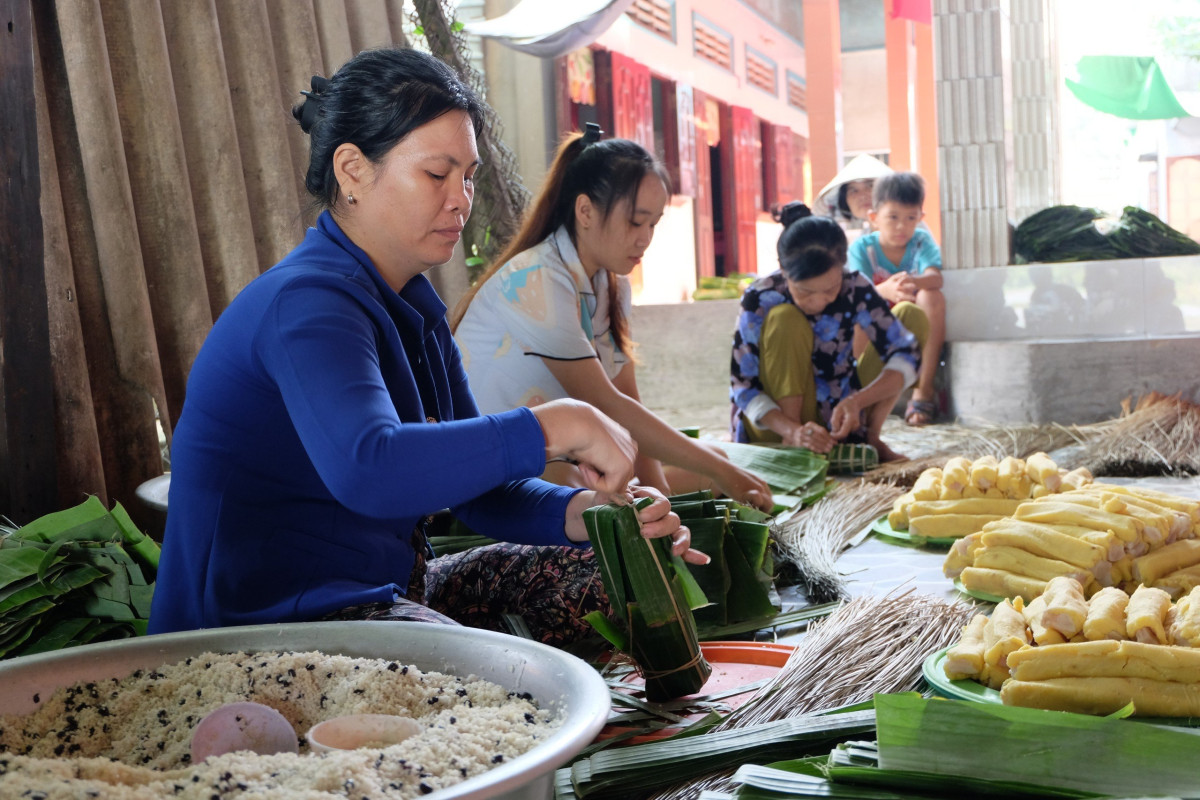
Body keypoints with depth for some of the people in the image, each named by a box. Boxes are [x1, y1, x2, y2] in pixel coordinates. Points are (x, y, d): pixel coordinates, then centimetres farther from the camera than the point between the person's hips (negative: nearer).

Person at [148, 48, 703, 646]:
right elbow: (366, 472, -41)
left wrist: (581, 513, -12)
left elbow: (471, 477, 7)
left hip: (389, 590, 10)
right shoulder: (307, 304, -22)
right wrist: (560, 426, -36)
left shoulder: (412, 307, 10)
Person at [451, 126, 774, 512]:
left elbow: (627, 399, -1)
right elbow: (605, 405, -24)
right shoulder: (536, 283, -22)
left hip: (560, 458, 8)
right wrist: (720, 472, -23)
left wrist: (654, 486, -16)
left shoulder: (613, 286, 6)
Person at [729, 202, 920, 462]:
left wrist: (856, 402, -36)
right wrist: (793, 430, -39)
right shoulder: (760, 299, -22)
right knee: (784, 319, -28)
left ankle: (871, 436, -6)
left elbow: (908, 355, -18)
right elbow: (741, 385, -21)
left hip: (836, 416, 3)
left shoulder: (856, 289, -16)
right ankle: (790, 442, -25)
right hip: (777, 422, -3)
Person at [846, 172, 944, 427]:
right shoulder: (862, 247, -7)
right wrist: (885, 290, -49)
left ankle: (924, 391, -27)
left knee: (932, 296, -29)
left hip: (920, 331, 1)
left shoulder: (922, 241, -5)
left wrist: (914, 281, -52)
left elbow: (936, 278, -26)